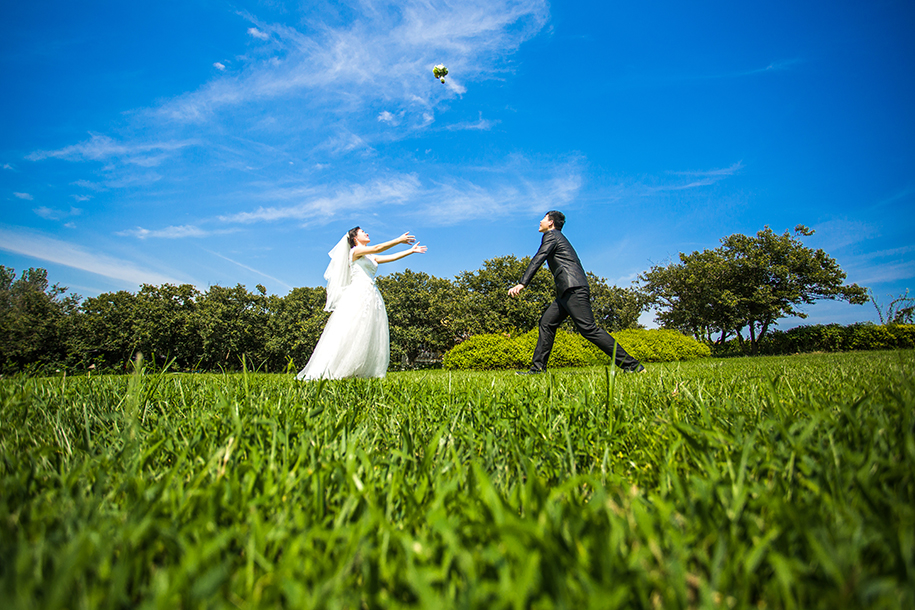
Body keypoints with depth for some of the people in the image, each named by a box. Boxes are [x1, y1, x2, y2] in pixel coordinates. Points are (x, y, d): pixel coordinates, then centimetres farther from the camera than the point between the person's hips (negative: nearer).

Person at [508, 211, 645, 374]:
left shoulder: (552, 235, 3)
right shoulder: (559, 238, 31)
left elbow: (538, 259, -11)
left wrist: (522, 283, -19)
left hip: (573, 288, -10)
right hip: (568, 291, 10)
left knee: (588, 328, -14)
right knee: (547, 322, 7)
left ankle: (631, 365, -13)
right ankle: (538, 367, 6)